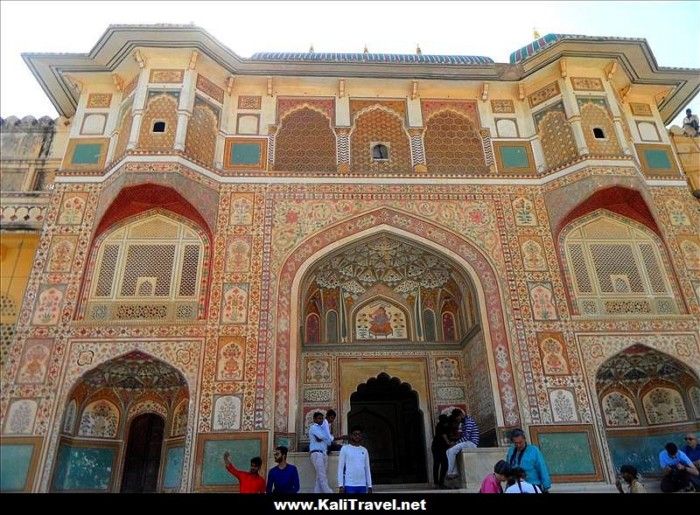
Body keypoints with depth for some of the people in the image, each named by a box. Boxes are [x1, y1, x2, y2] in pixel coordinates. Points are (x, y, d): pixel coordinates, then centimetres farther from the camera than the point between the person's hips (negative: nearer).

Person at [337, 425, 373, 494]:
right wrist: (340, 485, -8)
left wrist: (369, 486, 9)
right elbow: (340, 468, -2)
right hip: (349, 484, -4)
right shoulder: (345, 448, 0)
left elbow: (367, 469, 15)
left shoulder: (364, 450, 13)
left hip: (362, 485, 4)